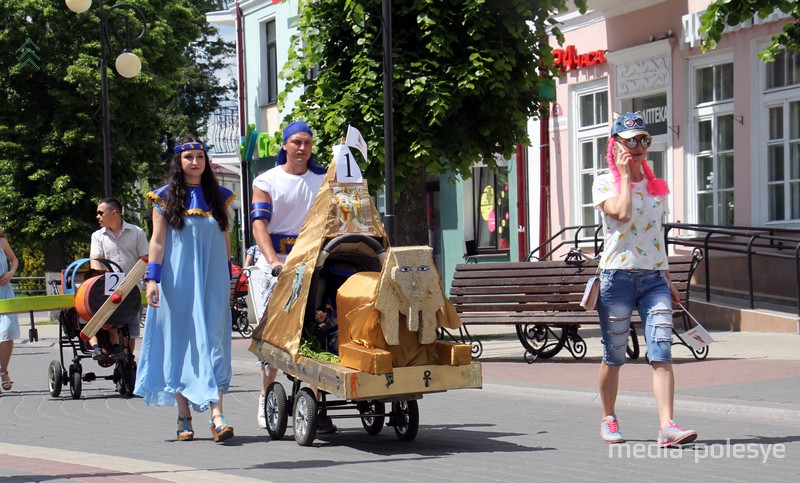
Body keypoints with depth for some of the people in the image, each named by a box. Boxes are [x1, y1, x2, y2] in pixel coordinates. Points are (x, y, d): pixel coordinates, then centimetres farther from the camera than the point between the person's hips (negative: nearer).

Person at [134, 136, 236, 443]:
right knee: (179, 344, 2)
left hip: (212, 281, 1)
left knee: (213, 343, -7)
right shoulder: (166, 197, 4)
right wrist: (152, 278, -8)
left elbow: (226, 241, 14)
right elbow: (157, 241, 1)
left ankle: (216, 416, -15)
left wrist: (228, 279, 12)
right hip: (178, 281, -1)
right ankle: (184, 416, 10)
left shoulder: (219, 197, 10)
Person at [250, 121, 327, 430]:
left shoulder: (323, 179, 13)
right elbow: (259, 223, -5)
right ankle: (266, 400, 15)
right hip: (276, 267, -1)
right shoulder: (266, 181, 6)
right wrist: (273, 260, -21)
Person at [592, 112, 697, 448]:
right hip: (617, 276, -3)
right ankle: (608, 418, 25)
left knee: (662, 353, -12)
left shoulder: (658, 187, 15)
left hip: (654, 278, 3)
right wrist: (625, 175, -7)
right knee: (614, 356, 5)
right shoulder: (604, 184, 2)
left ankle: (667, 426, -20)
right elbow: (622, 213, -19)